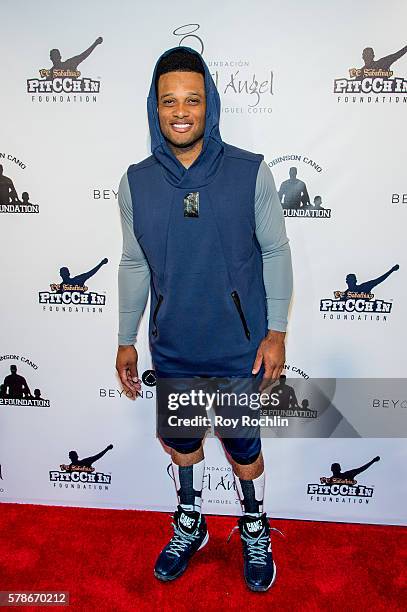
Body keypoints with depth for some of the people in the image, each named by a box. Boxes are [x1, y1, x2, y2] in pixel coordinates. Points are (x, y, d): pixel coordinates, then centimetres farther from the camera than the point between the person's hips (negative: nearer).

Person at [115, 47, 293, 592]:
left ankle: (255, 532, 46)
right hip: (171, 350, 3)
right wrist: (126, 340, 6)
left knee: (243, 449, 15)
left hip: (240, 349, -2)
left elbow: (275, 253, -4)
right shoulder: (136, 183, -3)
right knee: (181, 441, 20)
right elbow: (134, 265, 4)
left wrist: (276, 333, -6)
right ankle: (190, 527, 49)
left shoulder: (250, 173, -10)